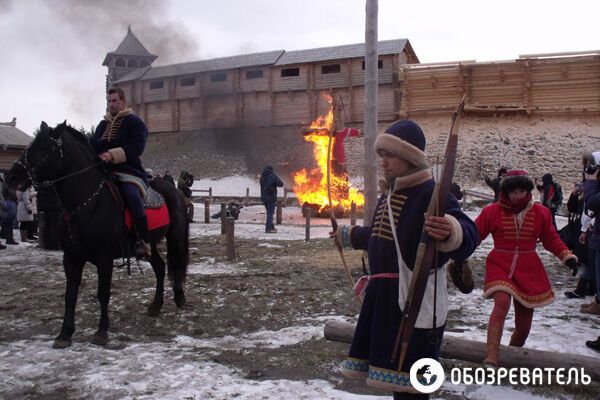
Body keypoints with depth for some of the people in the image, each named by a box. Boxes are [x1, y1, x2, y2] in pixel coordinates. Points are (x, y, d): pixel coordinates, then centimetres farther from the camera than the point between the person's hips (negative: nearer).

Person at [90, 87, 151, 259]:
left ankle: (144, 242, -32)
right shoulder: (102, 125, 26)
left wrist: (113, 155, -25)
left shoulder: (135, 122, 3)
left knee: (132, 195, -36)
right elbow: (93, 145, 21)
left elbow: (136, 148, -12)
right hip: (104, 171, 7)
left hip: (129, 171, -7)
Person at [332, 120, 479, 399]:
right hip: (384, 297, 9)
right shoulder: (387, 197, 15)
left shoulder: (432, 194, -14)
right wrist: (347, 235, 49)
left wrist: (451, 231, -53)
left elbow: (468, 237, -30)